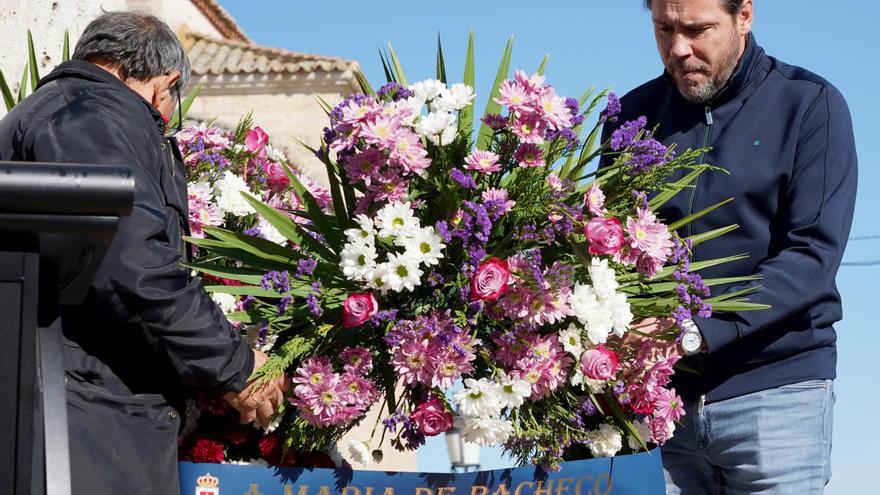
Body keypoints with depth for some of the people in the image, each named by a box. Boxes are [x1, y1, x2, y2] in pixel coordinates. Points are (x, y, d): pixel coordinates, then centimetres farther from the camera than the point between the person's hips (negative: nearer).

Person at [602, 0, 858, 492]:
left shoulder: (810, 105, -1)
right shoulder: (634, 115, 10)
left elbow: (814, 253, -10)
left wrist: (700, 331, -22)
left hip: (775, 388, -3)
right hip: (658, 394, 3)